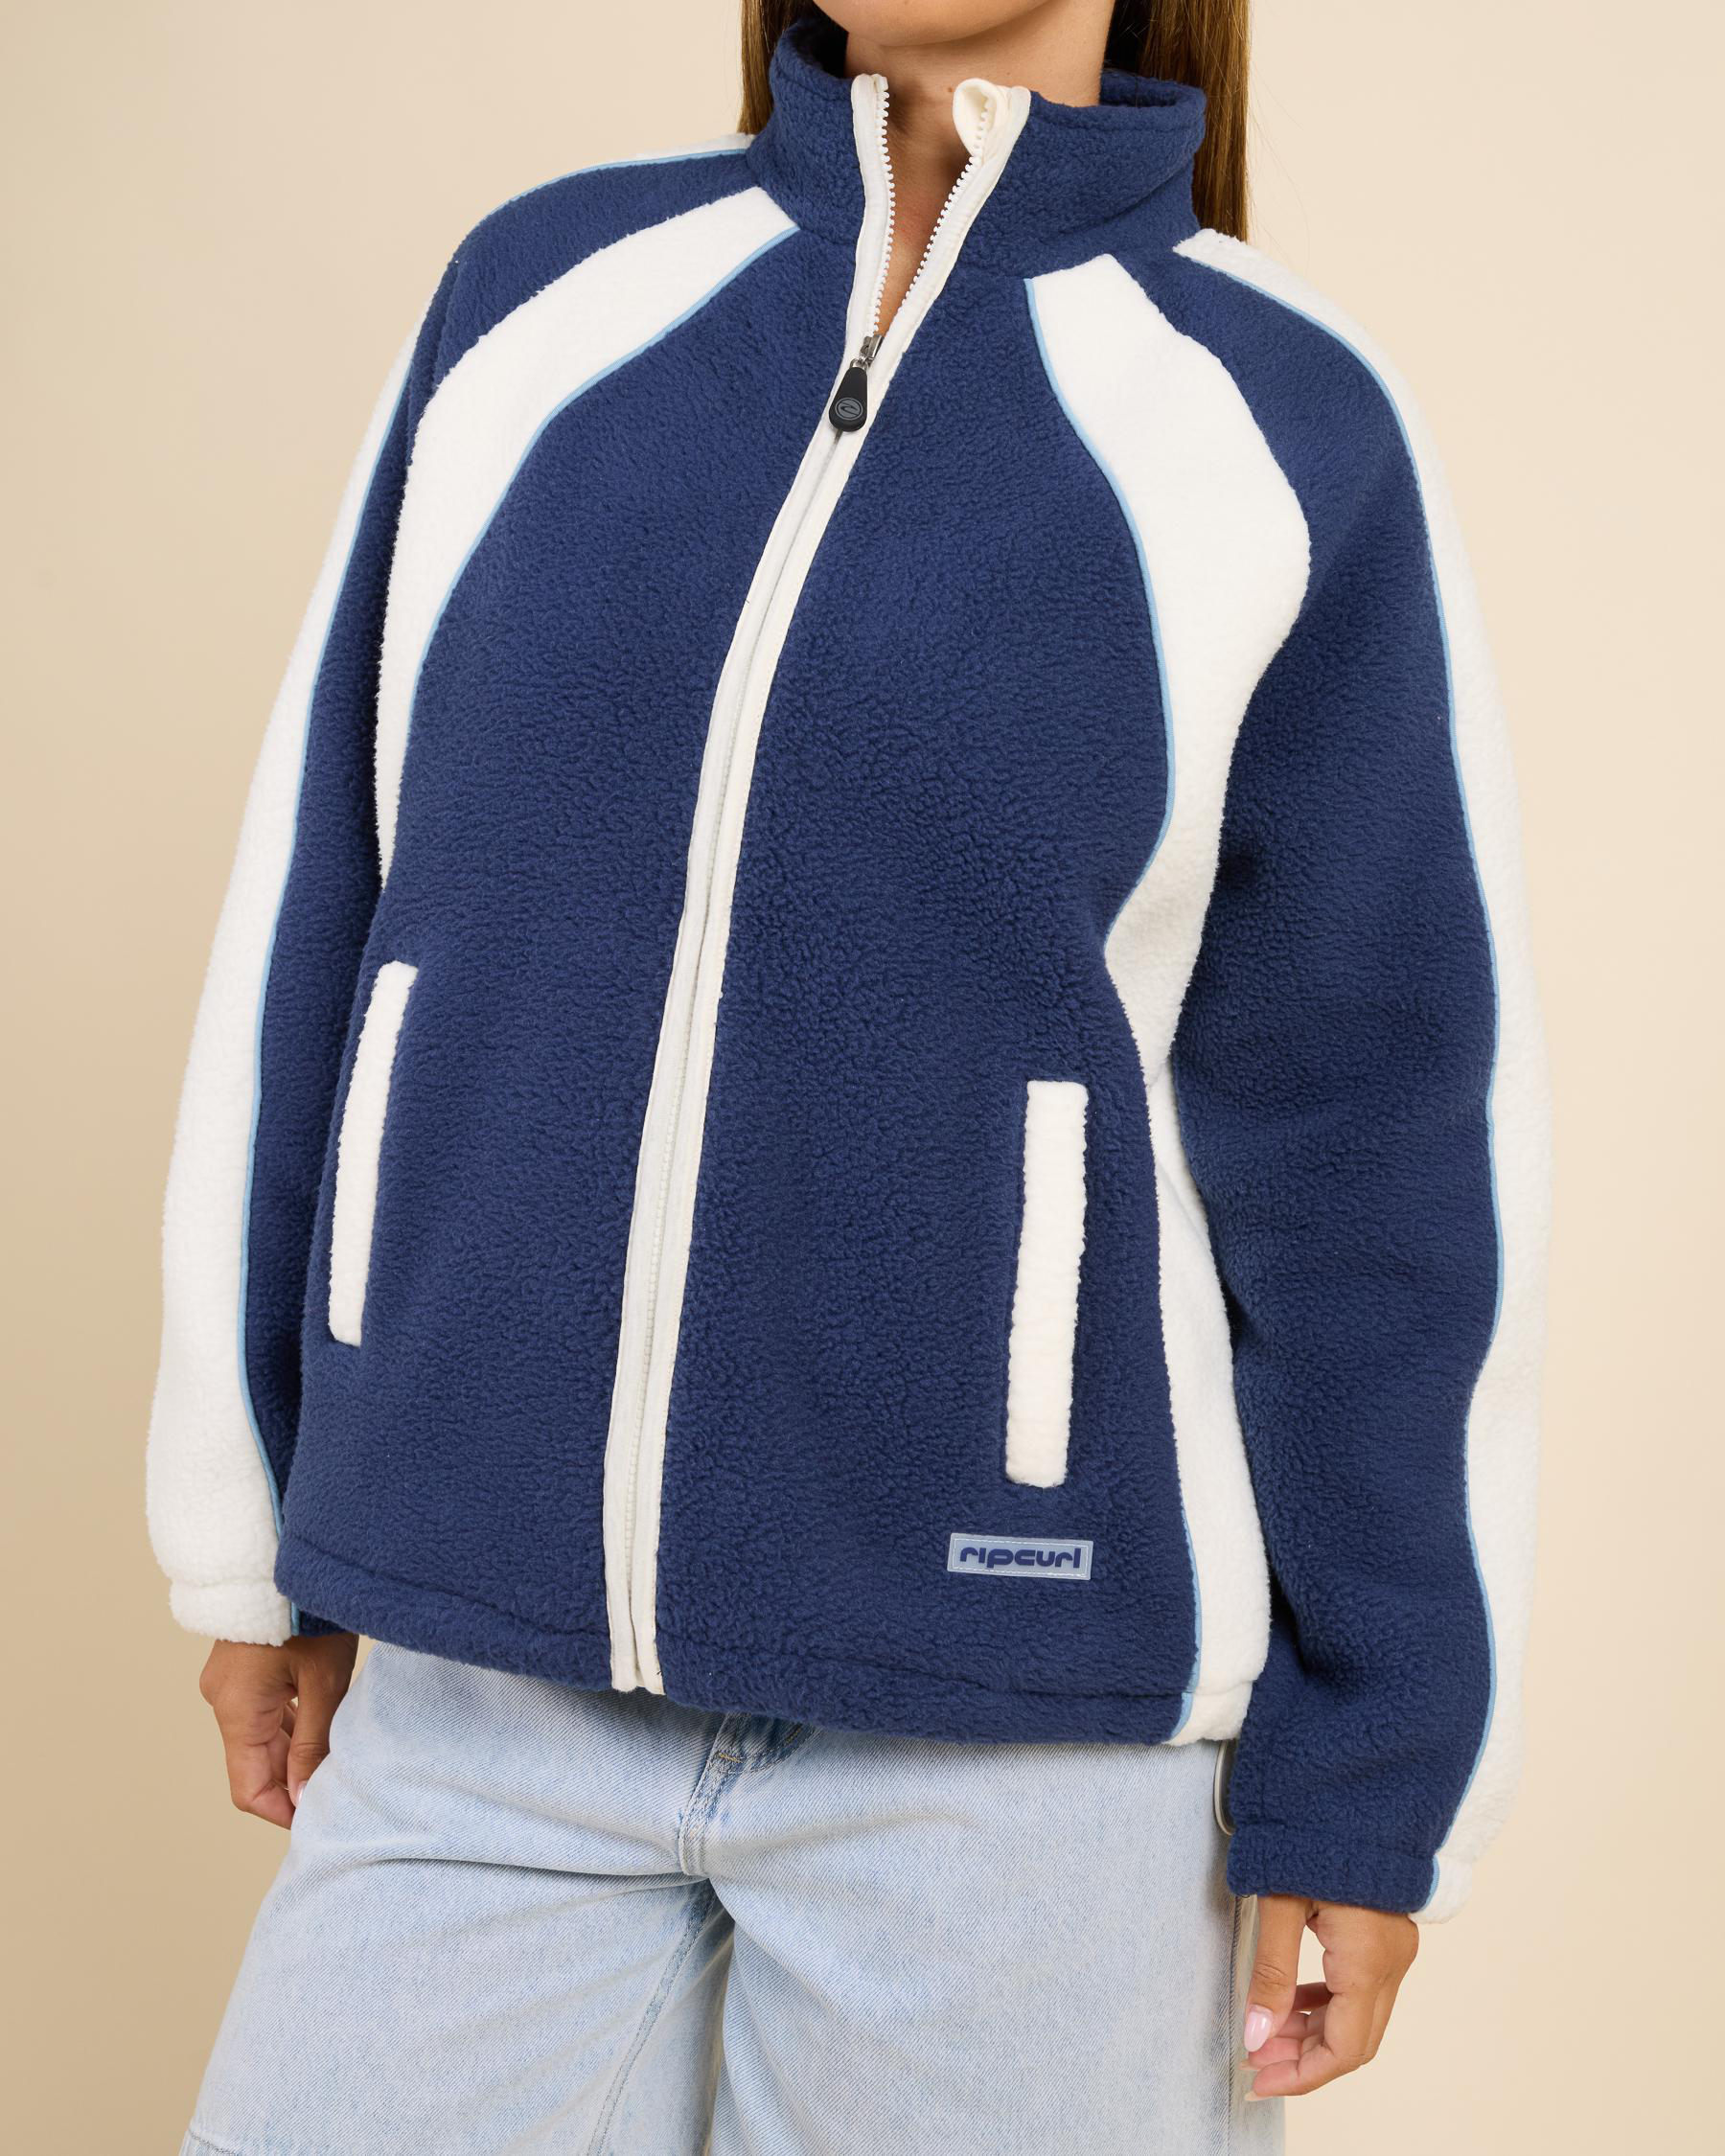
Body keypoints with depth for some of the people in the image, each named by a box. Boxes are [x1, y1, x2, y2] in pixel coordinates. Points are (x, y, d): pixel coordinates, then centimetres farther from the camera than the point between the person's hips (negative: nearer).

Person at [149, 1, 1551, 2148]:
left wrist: (1375, 1764, -2)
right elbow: (328, 916, 6)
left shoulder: (1290, 436, -5)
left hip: (1023, 1706, -2)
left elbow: (1374, 1145, -4)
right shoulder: (541, 295, 3)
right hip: (493, 1671, 3)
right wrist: (264, 1526, 9)